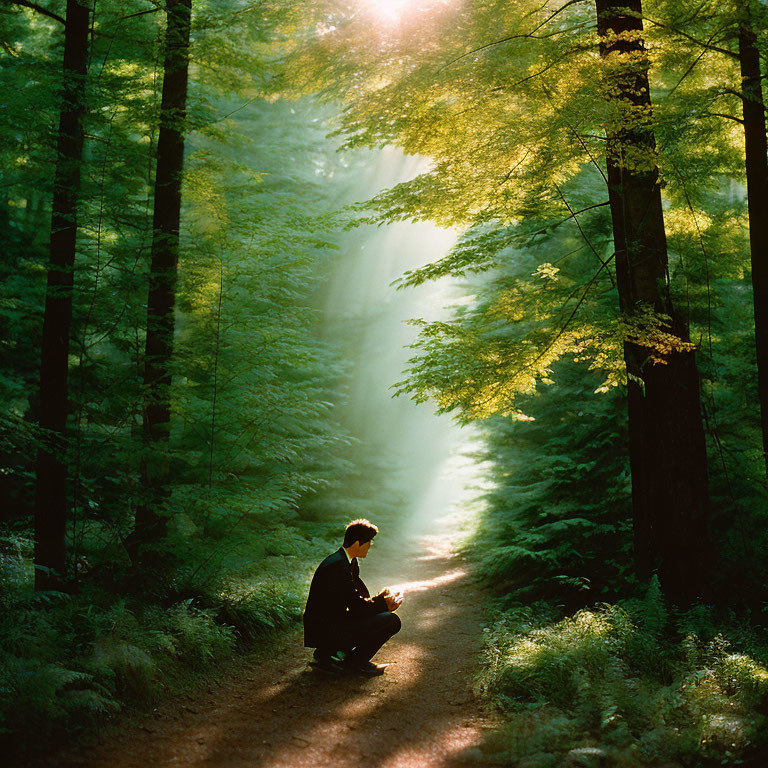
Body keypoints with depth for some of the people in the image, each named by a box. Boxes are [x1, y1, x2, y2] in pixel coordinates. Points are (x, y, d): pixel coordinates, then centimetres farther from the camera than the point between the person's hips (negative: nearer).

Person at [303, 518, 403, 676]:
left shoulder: (351, 562, 9)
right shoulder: (338, 566, -22)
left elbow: (362, 595, 16)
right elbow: (357, 606, -18)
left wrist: (379, 599, -2)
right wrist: (384, 604, -4)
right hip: (326, 632, -10)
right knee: (392, 621, -14)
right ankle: (354, 663, 2)